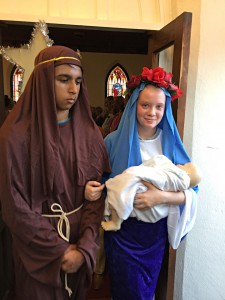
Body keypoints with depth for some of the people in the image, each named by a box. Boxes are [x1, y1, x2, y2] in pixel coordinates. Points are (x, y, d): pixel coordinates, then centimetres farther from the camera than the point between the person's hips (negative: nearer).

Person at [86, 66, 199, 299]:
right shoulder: (115, 140, -12)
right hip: (123, 229, -2)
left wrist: (163, 197, -28)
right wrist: (91, 188, -25)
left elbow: (191, 191, -11)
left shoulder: (171, 144, -7)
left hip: (157, 230, 3)